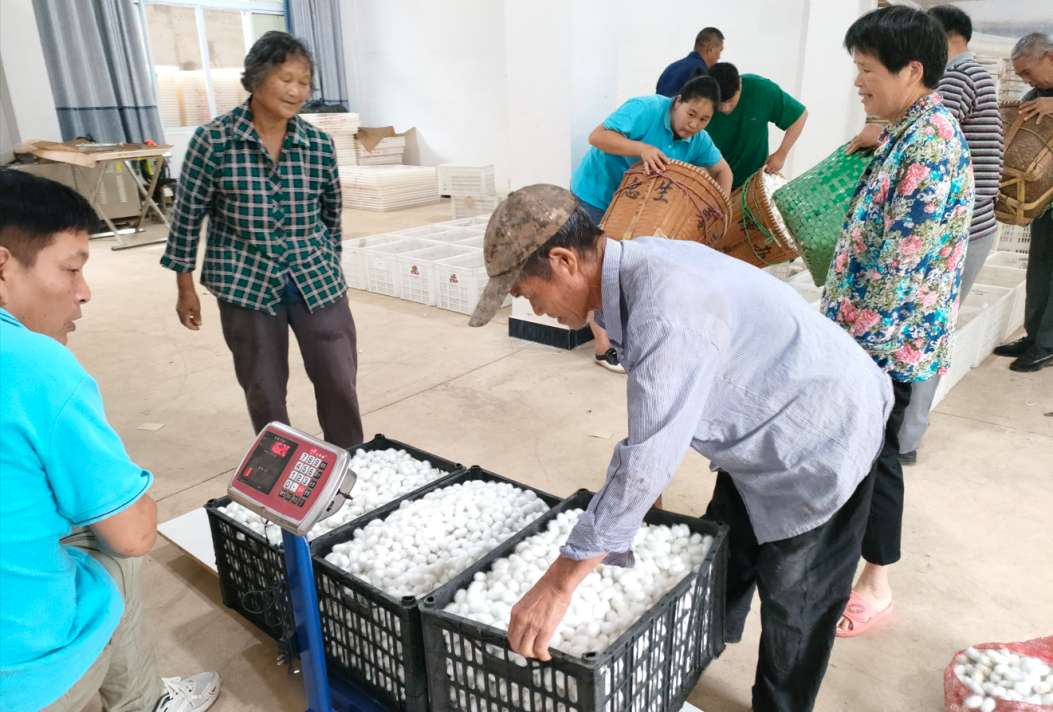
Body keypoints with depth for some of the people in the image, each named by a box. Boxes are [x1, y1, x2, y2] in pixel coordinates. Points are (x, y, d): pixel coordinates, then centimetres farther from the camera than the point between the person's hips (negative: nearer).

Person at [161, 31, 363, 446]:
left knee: (339, 382, 5)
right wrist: (186, 287, 1)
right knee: (264, 389, 10)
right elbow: (187, 214, -1)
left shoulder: (319, 145, -1)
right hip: (247, 285, -2)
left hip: (316, 281, 2)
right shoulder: (213, 141, -8)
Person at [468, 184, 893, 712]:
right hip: (762, 433, 9)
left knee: (793, 607, 12)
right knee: (721, 563, 25)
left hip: (819, 443, -9)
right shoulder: (634, 269, -8)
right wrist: (639, 478, 14)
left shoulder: (667, 306, -37)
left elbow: (646, 461, -37)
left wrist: (558, 584, -31)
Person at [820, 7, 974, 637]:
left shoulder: (929, 144, -21)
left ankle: (877, 586, 21)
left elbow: (900, 260, -24)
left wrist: (855, 330, -18)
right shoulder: (913, 132, 10)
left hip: (890, 337, -9)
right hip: (877, 332, 9)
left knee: (874, 453, 3)